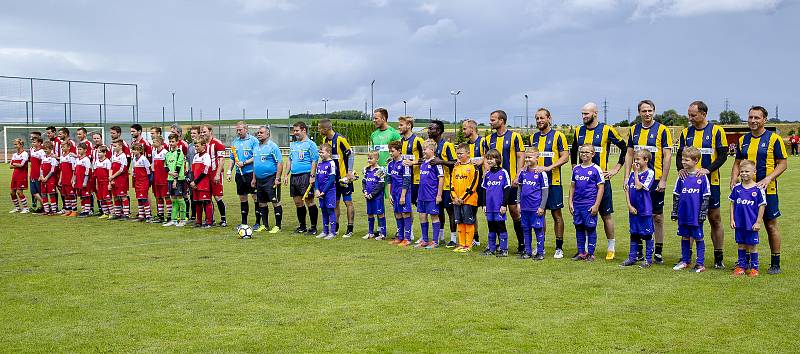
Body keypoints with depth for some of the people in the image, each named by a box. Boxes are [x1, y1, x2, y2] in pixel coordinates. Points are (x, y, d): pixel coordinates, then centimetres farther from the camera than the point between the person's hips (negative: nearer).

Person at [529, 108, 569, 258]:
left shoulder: (558, 135, -3)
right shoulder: (534, 137, 13)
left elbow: (565, 157, -9)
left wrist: (549, 167, -19)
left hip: (553, 181, -5)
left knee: (556, 214, 0)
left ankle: (559, 248, 7)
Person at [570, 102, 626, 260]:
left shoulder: (606, 130, -4)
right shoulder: (579, 131, 10)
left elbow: (625, 148, 1)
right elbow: (573, 151, 27)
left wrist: (616, 169, 0)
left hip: (601, 178, -4)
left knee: (606, 214, 2)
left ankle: (611, 246, 14)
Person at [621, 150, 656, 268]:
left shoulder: (650, 173, -9)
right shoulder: (632, 173, 8)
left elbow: (639, 186, -21)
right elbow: (627, 190, 7)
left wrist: (636, 172, -12)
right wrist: (629, 205, -3)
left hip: (645, 210, -6)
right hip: (633, 209, 6)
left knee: (647, 235, 4)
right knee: (634, 234, 13)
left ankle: (648, 259, 12)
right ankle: (632, 258, 20)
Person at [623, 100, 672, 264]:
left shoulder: (662, 130, -3)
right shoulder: (634, 130, 10)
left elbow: (667, 156, -6)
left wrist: (663, 180, -11)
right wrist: (626, 177, 6)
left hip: (655, 179, -4)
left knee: (657, 216, 3)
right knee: (637, 215, 6)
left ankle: (658, 252, 11)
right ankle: (637, 251, 16)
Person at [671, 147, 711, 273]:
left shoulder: (702, 177, -7)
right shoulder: (682, 177, 5)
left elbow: (706, 197, -4)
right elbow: (676, 195, 12)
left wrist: (703, 213, -7)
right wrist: (674, 212, 10)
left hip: (696, 214, -4)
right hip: (683, 214, 4)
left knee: (698, 238, 4)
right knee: (685, 237, 13)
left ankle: (700, 264, 11)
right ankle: (685, 261, 25)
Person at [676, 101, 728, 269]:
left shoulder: (716, 131, -2)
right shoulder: (686, 132, 9)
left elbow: (723, 155, -6)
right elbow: (679, 154, 10)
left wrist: (708, 169, -20)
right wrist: (681, 168, -11)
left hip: (710, 181, -3)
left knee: (714, 219, 3)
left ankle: (718, 258, 12)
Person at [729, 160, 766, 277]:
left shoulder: (758, 189, -8)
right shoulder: (736, 188, 2)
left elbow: (762, 206, -6)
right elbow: (732, 204, 9)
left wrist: (758, 222, -8)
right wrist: (732, 219, 4)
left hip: (752, 224, -3)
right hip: (739, 223, 3)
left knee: (752, 245, 5)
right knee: (741, 244, 12)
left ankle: (754, 267, 17)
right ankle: (741, 266, 21)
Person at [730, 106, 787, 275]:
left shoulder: (774, 138, -4)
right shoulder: (743, 140, 10)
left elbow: (782, 164, -5)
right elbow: (737, 163, 16)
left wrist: (768, 179, -19)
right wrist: (734, 181, 1)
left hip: (767, 190, -4)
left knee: (771, 225, 2)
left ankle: (775, 264, 11)